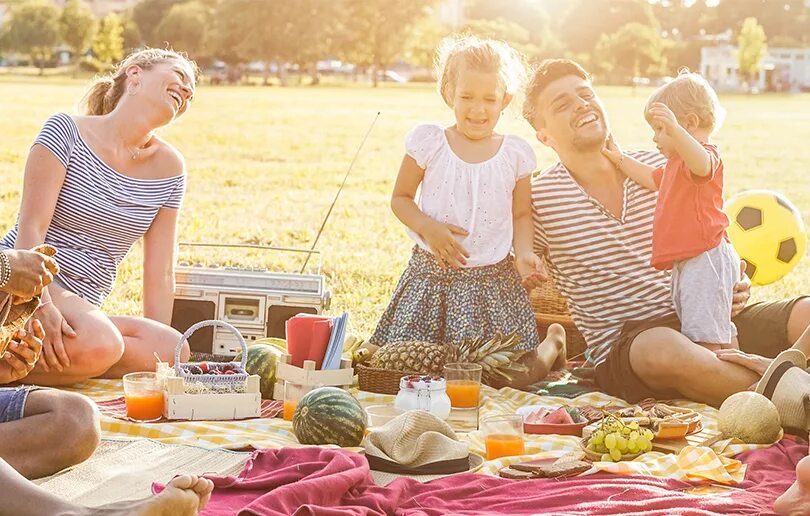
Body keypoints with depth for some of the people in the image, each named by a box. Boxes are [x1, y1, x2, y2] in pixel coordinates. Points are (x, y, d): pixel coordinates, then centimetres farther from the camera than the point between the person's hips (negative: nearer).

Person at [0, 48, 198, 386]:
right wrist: (41, 305, -27)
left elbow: (160, 274, 7)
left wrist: (160, 345, -2)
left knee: (175, 354, -22)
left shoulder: (169, 168, 9)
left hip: (82, 308, 7)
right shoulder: (66, 131, -4)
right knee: (100, 346, -36)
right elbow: (31, 228, -13)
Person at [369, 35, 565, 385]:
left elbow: (521, 214, 10)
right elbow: (400, 198, 5)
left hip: (494, 280, 0)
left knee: (521, 375, -6)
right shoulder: (428, 142, -2)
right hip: (431, 274, 0)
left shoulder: (515, 154, 2)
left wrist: (524, 253, -9)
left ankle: (553, 342, 28)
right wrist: (428, 228, -14)